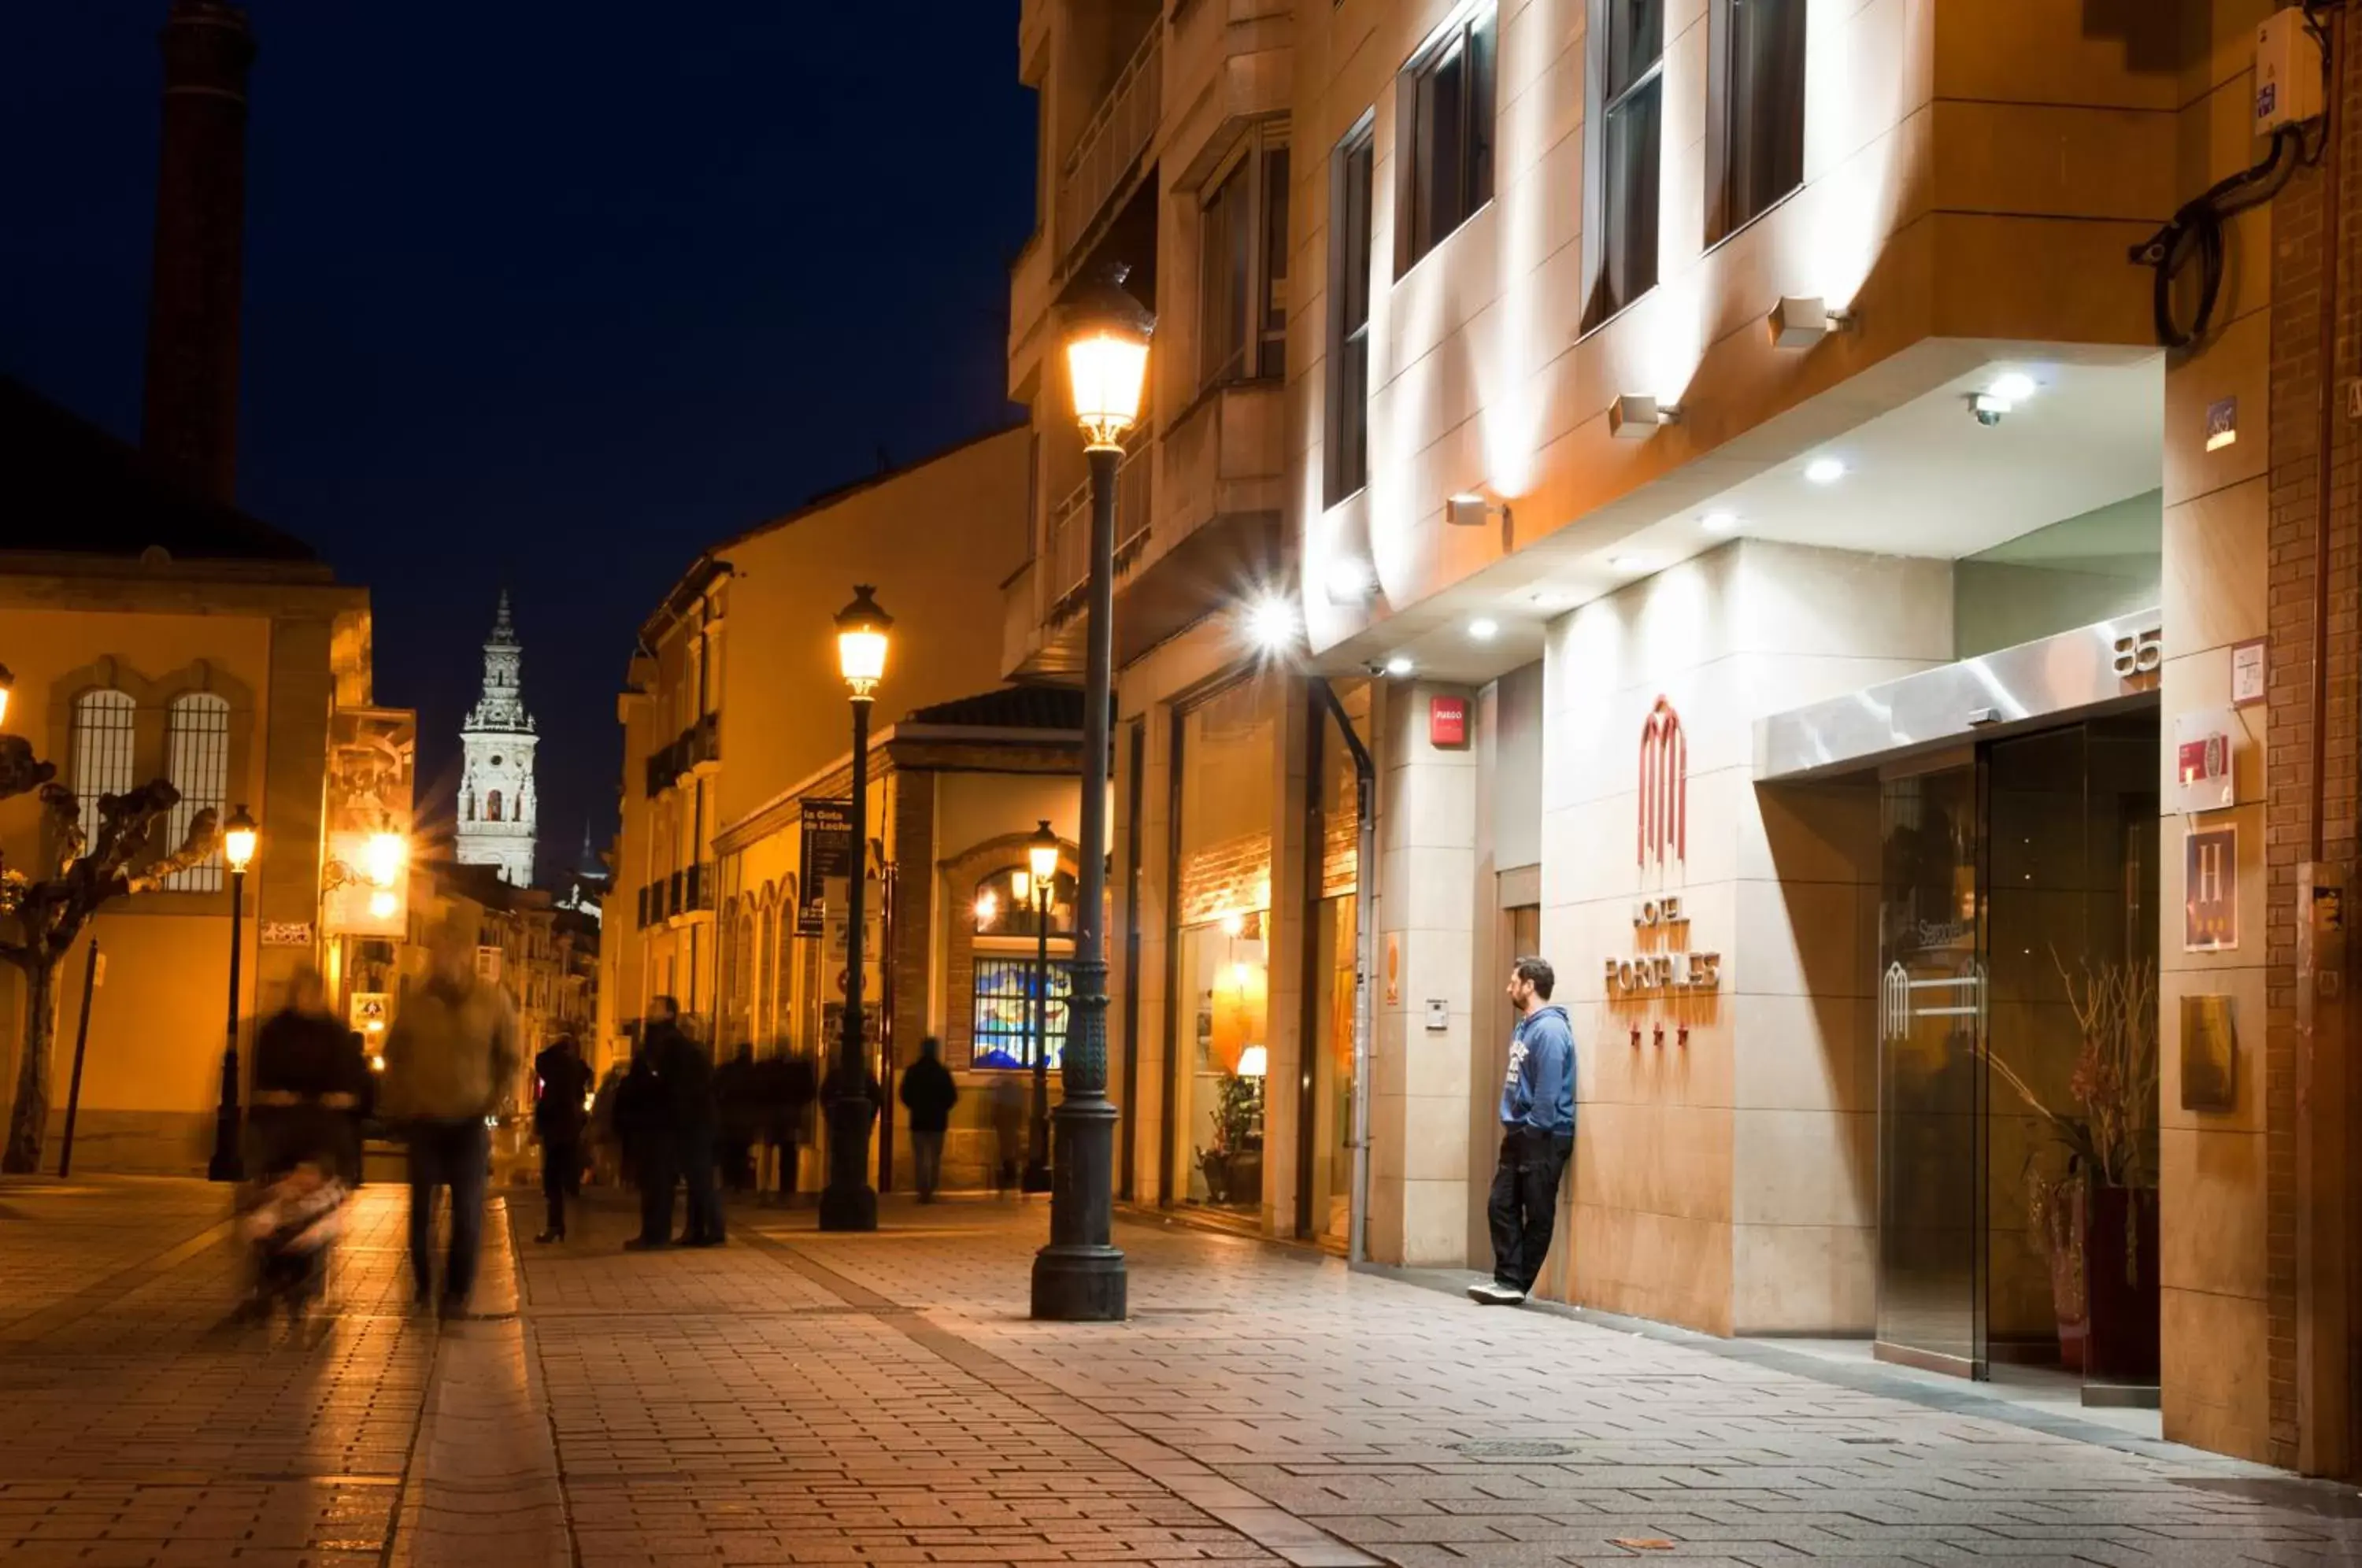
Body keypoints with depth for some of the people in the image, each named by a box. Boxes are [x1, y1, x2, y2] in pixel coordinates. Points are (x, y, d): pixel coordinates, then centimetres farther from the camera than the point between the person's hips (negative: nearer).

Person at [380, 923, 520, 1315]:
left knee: (467, 1212, -3)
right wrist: (397, 1105, 6)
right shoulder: (417, 1003, -2)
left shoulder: (493, 1002, -6)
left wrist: (492, 1102, -3)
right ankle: (422, 1287, 17)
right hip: (423, 1122, 1)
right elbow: (394, 1055, 11)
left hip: (470, 1123, -1)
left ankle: (458, 1293, 7)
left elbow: (511, 1059, 3)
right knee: (421, 1207, 5)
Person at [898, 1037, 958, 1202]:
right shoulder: (942, 1072, -5)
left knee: (920, 1157, 5)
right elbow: (952, 1096, -5)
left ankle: (922, 1191, -4)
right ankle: (930, 1191, 6)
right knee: (935, 1157, 9)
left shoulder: (912, 1071, -2)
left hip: (918, 1119, 0)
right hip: (937, 1120, 0)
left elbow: (905, 1095, -1)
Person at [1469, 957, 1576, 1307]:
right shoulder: (1523, 1027, 14)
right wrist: (1512, 1123, 14)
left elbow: (1548, 1090, -20)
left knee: (1538, 1214, 0)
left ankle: (1516, 1283, 4)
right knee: (1503, 1205, 5)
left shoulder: (1550, 1030, -17)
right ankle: (1507, 1278, 6)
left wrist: (1532, 1127, -15)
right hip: (1519, 1133, 10)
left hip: (1543, 1137, -10)